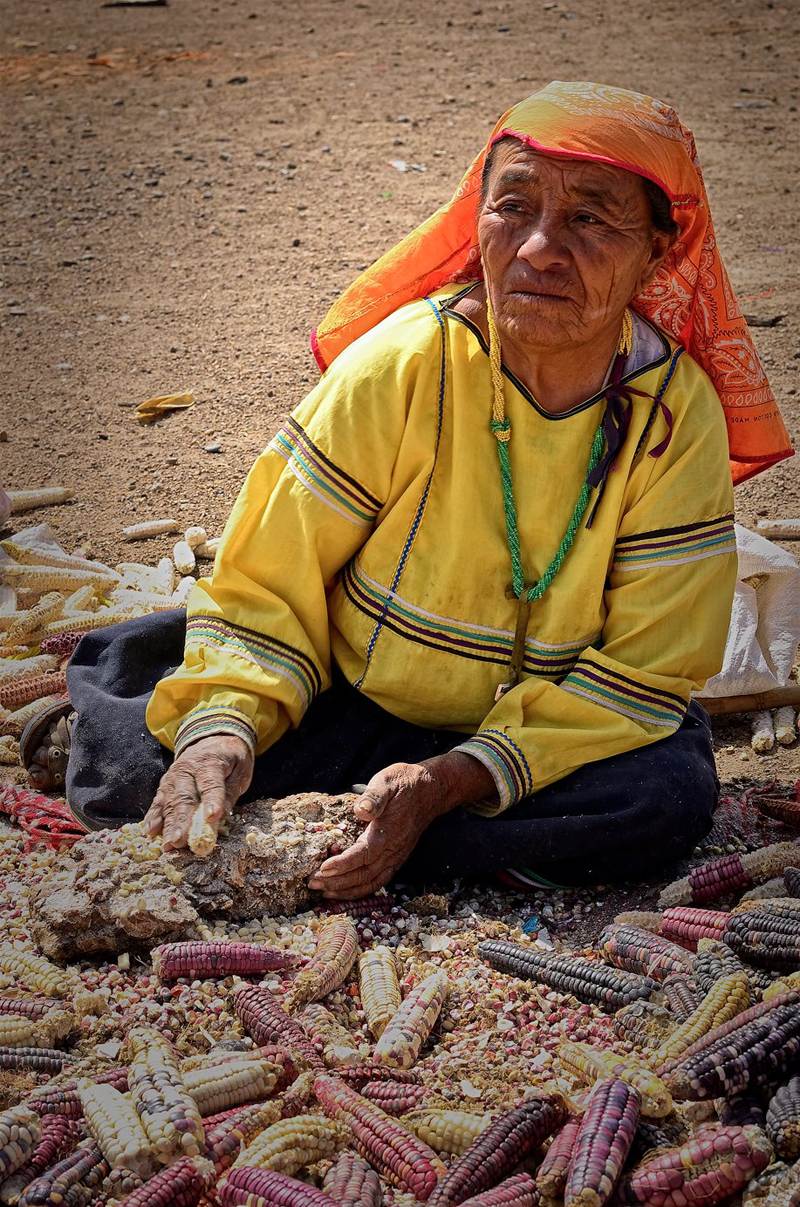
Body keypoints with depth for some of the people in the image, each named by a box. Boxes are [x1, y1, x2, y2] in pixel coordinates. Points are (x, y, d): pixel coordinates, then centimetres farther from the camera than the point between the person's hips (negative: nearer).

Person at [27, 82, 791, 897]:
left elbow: (641, 668, -15)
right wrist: (225, 723, -29)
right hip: (350, 699, -1)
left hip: (557, 725, 2)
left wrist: (452, 780, -28)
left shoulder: (680, 416, -15)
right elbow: (268, 580, -9)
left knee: (670, 795, -31)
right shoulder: (401, 367, -17)